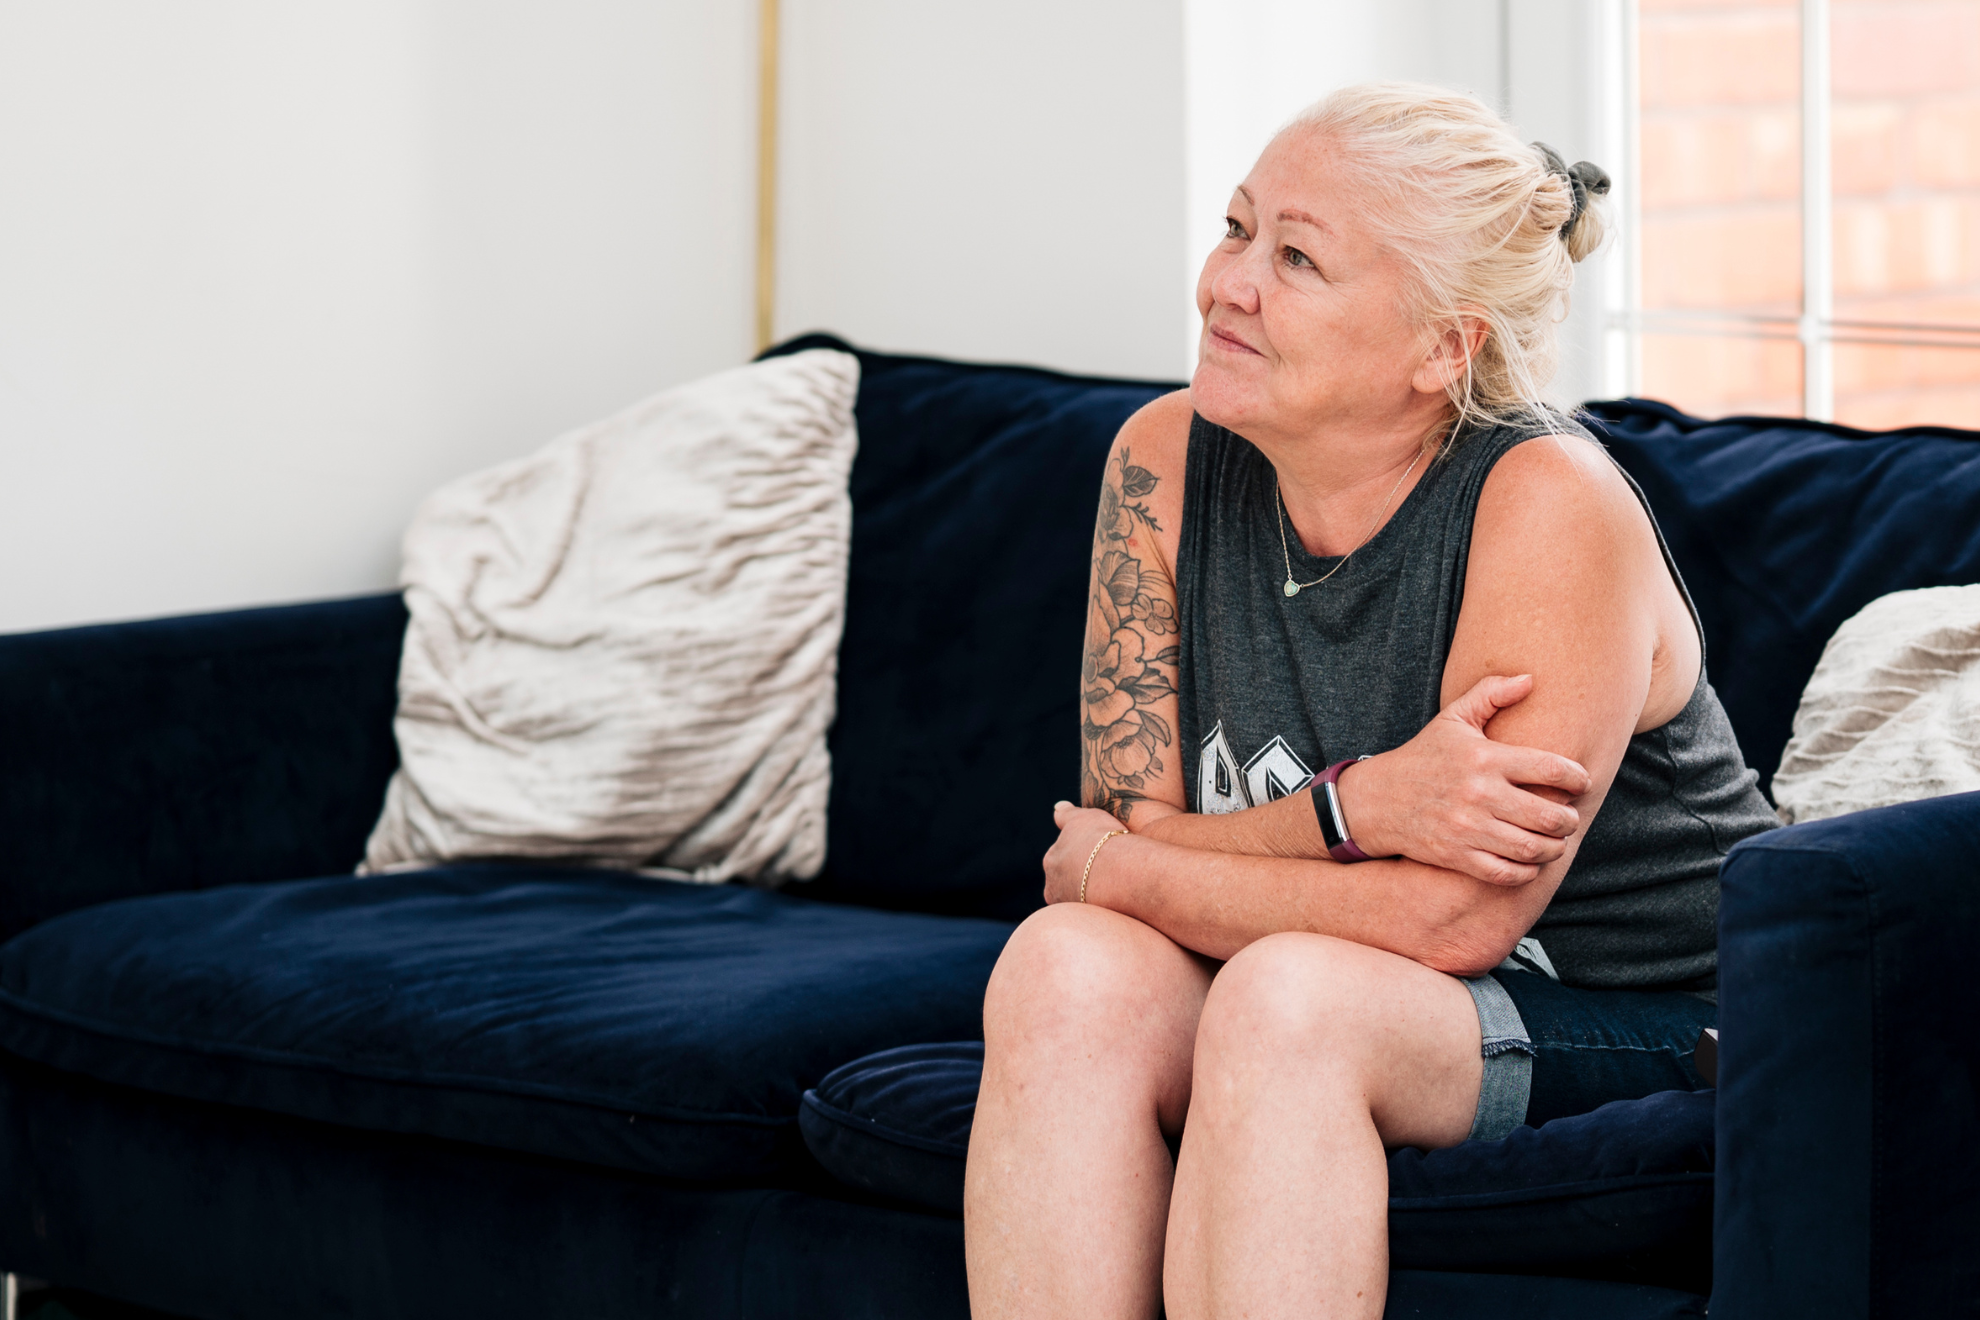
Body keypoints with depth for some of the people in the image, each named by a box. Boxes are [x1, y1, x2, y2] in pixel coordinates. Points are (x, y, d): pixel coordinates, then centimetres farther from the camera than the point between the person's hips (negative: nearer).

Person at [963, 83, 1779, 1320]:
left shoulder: (1552, 507, -20)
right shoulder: (1167, 462, -3)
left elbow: (1451, 922, -24)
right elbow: (1131, 831, -6)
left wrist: (1111, 869, -12)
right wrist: (1354, 806, -26)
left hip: (1641, 1031, -5)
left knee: (1287, 998, -33)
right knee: (1065, 968, -23)